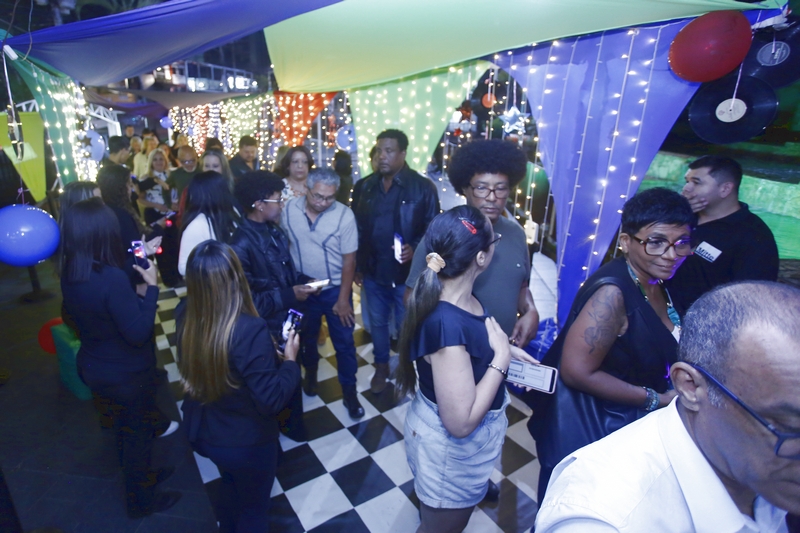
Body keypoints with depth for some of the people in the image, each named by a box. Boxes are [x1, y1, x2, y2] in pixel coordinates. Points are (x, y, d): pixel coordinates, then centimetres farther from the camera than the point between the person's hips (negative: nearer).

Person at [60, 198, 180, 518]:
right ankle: (141, 500, 37)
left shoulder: (69, 276, -7)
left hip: (94, 368, 8)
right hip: (127, 374, -7)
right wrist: (151, 286, -22)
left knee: (126, 424, 28)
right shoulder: (112, 278, -32)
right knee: (138, 432, 15)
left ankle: (139, 475, 51)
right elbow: (138, 333, -28)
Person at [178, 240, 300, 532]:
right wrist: (290, 360, -13)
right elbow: (271, 400, -27)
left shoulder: (185, 318, -15)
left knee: (231, 486, 35)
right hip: (246, 441, -6)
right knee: (254, 506, 24)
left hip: (202, 432, 6)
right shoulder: (249, 330, -35)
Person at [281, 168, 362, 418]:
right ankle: (310, 372, 51)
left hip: (335, 290, -2)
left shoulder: (344, 215, -19)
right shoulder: (290, 209, -12)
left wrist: (343, 299, -12)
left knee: (344, 342, 8)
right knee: (306, 336, 23)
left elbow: (349, 260, -14)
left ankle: (349, 391, 27)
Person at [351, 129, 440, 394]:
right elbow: (356, 229, 6)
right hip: (373, 271, 4)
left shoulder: (423, 187, -11)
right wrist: (356, 267, 6)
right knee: (377, 322, 19)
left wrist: (415, 249, -26)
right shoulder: (363, 187, 1)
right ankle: (381, 367, 41)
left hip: (408, 273, -3)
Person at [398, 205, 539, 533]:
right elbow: (461, 423, -33)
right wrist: (502, 357, -27)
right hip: (452, 448, -8)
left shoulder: (456, 294, -10)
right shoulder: (446, 323, -38)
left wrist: (505, 349, -3)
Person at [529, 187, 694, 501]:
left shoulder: (655, 282, -1)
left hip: (624, 427, 8)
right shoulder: (613, 292, -28)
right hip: (586, 430, -8)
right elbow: (576, 371, -28)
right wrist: (656, 400, -18)